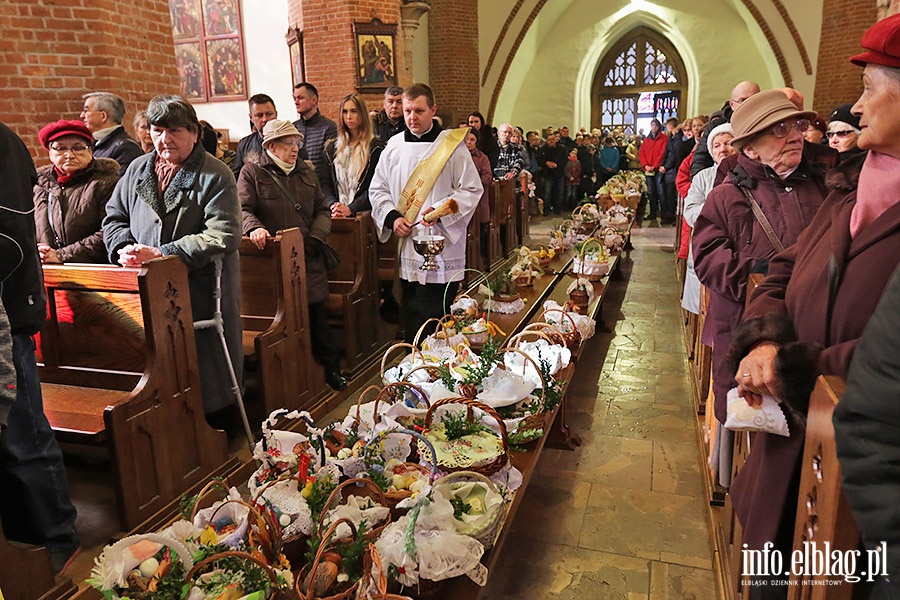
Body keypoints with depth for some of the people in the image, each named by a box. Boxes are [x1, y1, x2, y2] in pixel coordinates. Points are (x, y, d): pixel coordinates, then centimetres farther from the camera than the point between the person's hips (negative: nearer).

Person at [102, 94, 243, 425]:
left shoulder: (215, 175, -6)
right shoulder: (138, 170, 13)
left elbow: (223, 236, -17)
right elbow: (114, 216, 20)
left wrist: (161, 254, -21)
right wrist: (123, 248, -3)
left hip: (203, 290, -5)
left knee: (210, 369, 3)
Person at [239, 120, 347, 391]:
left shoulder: (306, 173, 19)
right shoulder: (251, 173, 4)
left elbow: (322, 210, 16)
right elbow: (243, 209, -5)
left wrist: (314, 237, -2)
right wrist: (254, 227, -28)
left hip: (309, 258, 4)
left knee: (317, 313, 4)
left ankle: (330, 368, 17)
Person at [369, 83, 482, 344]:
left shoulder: (451, 145, -2)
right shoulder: (394, 146, 10)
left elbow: (472, 190, -4)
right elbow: (377, 189, 14)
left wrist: (440, 211, -18)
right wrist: (392, 217, -4)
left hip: (442, 247, -4)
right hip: (406, 246, 4)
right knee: (411, 320, 10)